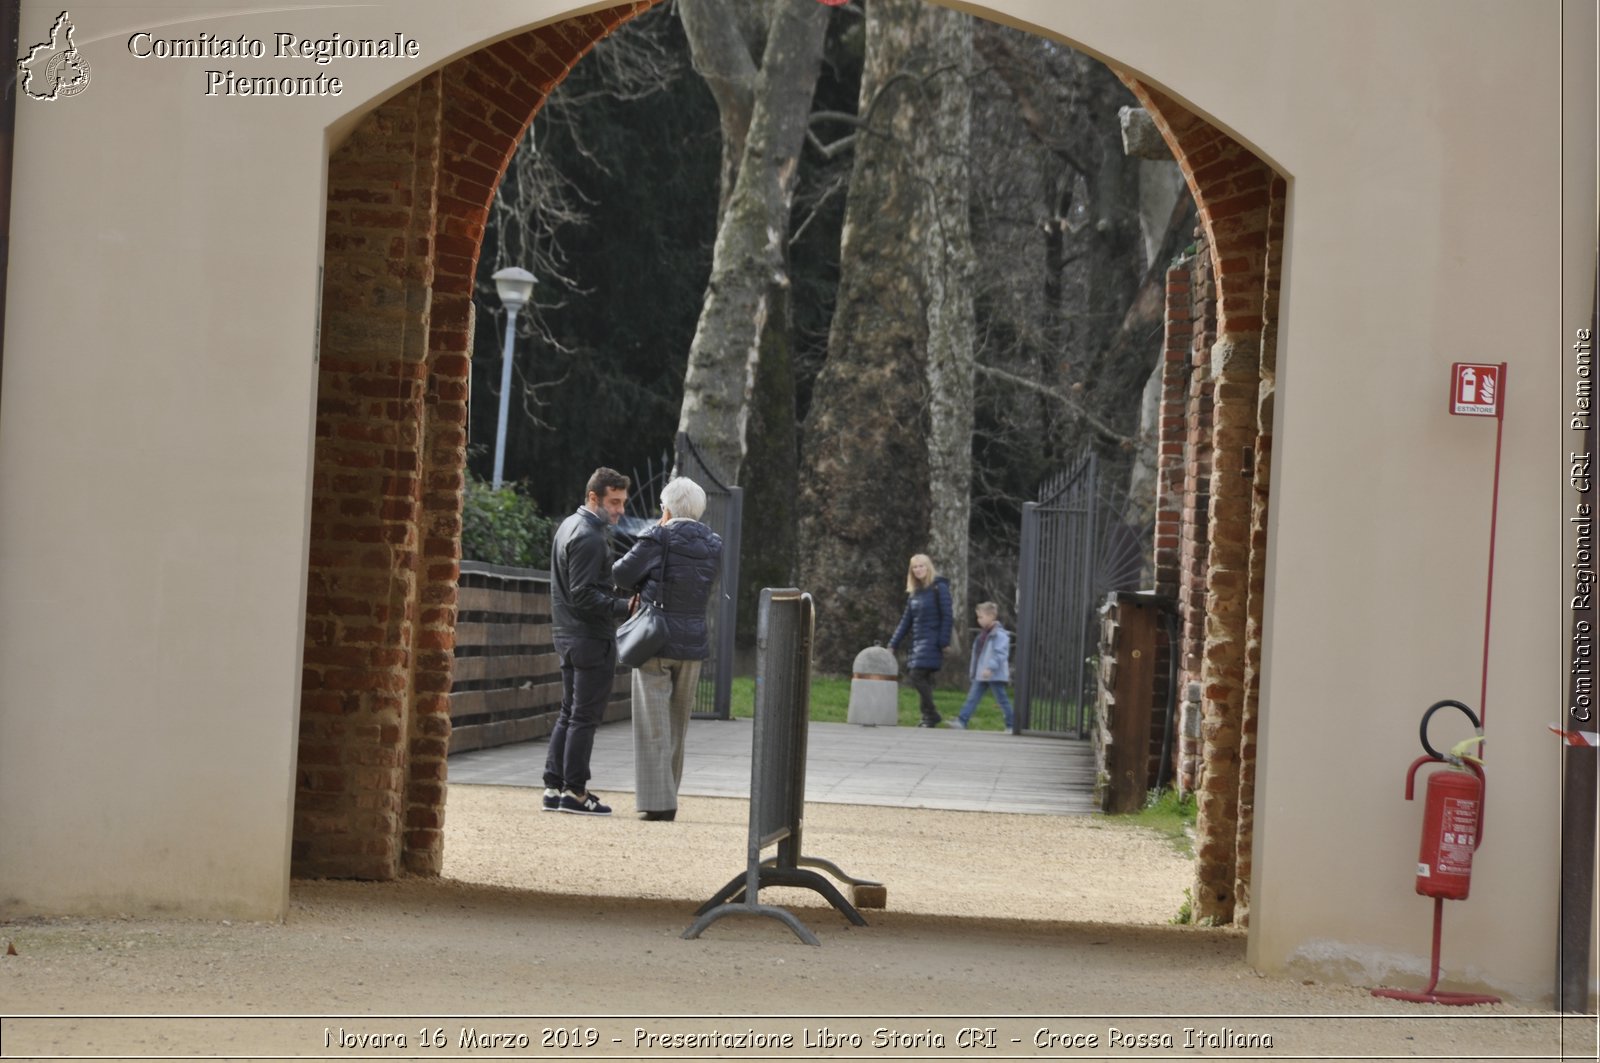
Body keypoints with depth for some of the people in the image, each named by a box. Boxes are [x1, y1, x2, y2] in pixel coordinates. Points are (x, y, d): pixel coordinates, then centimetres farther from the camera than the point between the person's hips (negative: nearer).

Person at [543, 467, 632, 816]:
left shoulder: (570, 526, 15)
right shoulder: (588, 537, -17)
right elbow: (583, 595, -22)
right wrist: (624, 607, -25)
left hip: (569, 638, 10)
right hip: (592, 640, -10)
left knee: (569, 714, 14)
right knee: (584, 716, -4)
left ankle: (554, 787, 15)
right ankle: (574, 791, -1)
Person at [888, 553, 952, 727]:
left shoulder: (939, 588, -4)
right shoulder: (914, 593, 16)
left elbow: (947, 617, -9)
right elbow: (906, 620, 20)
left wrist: (943, 642, -17)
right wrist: (893, 644, 16)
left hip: (931, 641, -7)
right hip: (917, 641, 7)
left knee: (917, 675, -17)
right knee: (923, 680, 4)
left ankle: (930, 714, -11)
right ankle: (928, 718, 7)